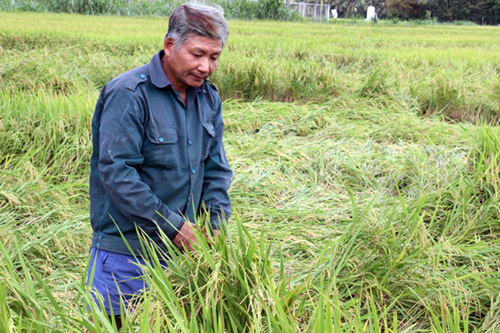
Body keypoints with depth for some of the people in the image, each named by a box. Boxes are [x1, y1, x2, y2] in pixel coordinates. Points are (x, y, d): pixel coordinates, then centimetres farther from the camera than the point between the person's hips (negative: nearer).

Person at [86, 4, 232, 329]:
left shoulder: (209, 98, 7)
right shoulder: (128, 95, -17)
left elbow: (216, 170, 10)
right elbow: (116, 172, -22)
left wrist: (217, 226, -3)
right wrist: (173, 226, -21)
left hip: (182, 248, 6)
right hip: (126, 251, -6)